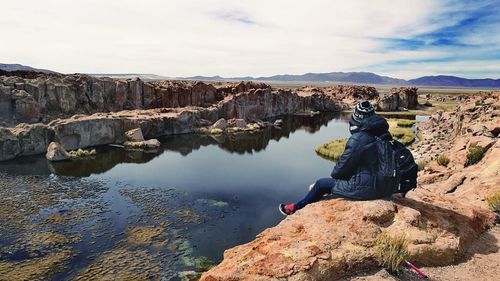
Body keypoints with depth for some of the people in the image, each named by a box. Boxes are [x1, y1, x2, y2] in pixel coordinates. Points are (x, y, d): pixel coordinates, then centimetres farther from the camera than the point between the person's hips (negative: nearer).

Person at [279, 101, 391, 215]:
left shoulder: (358, 139, -22)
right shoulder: (384, 134, 4)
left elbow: (343, 166, -14)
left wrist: (334, 174, 9)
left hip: (364, 188, -8)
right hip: (382, 186, 8)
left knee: (321, 184, 8)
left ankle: (296, 208, 27)